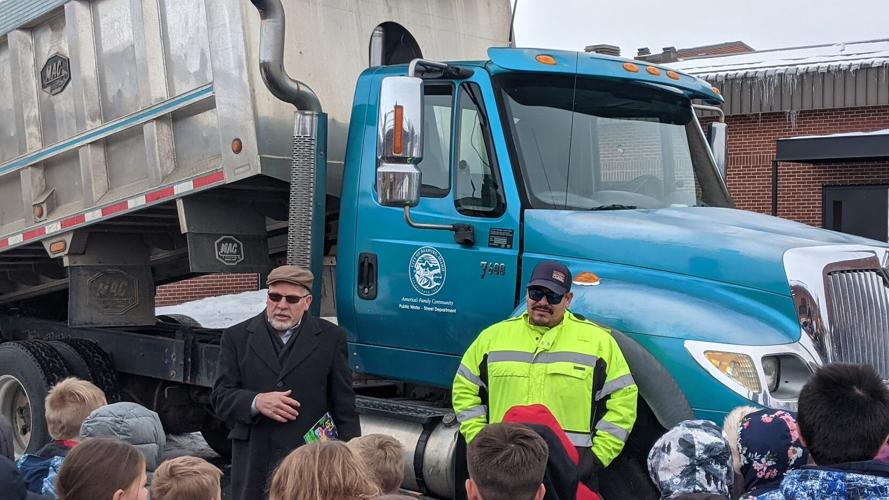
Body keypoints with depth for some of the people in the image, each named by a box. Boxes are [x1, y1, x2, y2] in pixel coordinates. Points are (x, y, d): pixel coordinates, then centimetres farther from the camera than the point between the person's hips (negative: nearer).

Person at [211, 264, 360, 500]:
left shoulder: (330, 337, 6)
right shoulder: (237, 337, 9)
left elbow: (344, 407, 7)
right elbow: (221, 397, 4)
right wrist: (256, 402, -16)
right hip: (253, 461, 1)